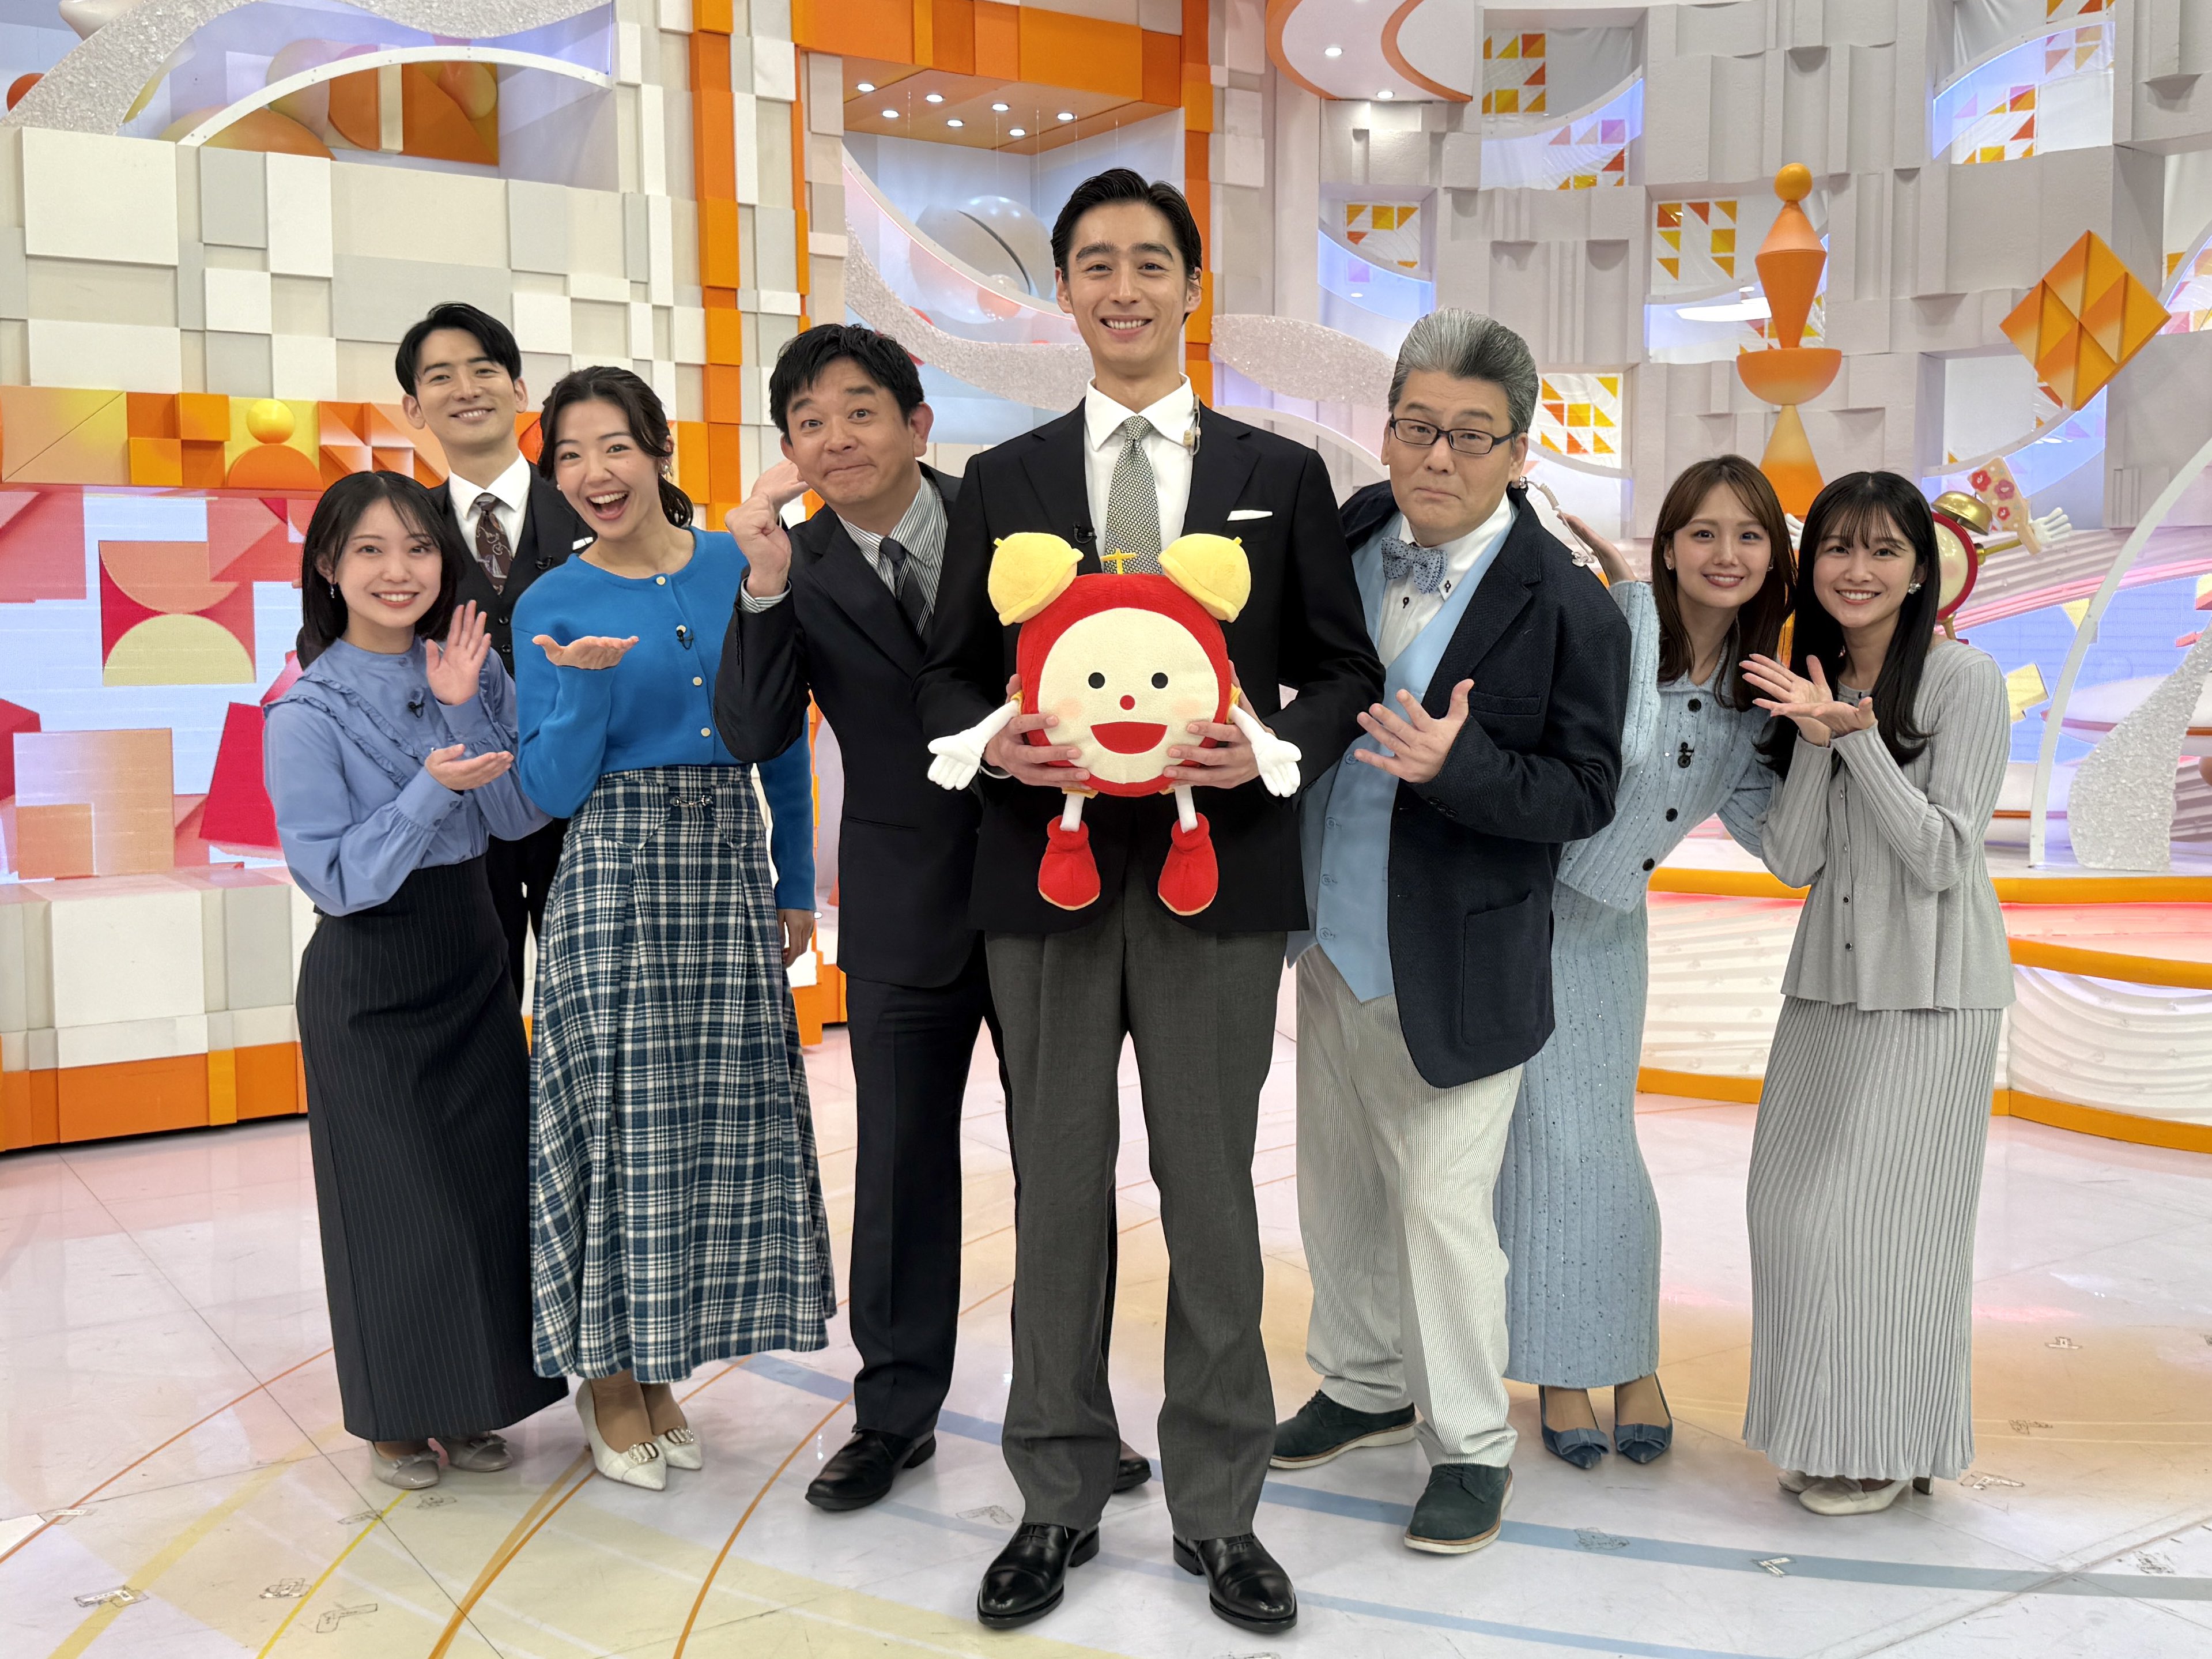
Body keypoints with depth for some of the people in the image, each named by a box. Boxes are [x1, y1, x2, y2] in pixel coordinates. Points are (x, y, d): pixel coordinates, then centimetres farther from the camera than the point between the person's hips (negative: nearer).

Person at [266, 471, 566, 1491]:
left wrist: (465, 707, -17)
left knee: (490, 1182, 9)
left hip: (472, 961, 5)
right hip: (369, 982, -5)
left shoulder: (474, 669, 1)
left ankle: (471, 1401, 27)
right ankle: (396, 1417, 22)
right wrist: (430, 790, -26)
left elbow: (522, 815, -6)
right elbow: (333, 877, -16)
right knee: (393, 1195, 3)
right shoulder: (307, 715, -13)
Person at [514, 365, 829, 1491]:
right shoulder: (553, 605, 0)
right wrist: (582, 685, -20)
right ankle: (609, 1384, 16)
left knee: (717, 1125, 5)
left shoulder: (740, 569, 6)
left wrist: (796, 888, 9)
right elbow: (553, 790, -3)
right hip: (615, 879, -3)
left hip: (730, 872, 3)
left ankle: (658, 1374, 21)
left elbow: (783, 741, 11)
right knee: (622, 1125, -2)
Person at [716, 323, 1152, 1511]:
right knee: (901, 1160, 11)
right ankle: (896, 1411, 28)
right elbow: (749, 737, -15)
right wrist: (765, 587, -26)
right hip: (906, 904, 0)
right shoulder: (798, 570, -4)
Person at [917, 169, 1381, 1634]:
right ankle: (1060, 1499, 26)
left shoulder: (1283, 477, 7)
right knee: (1059, 1196, 10)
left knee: (1213, 1196, 7)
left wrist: (1273, 748, -14)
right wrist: (995, 741, -13)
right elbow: (949, 678, 9)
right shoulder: (1004, 481, 9)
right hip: (1047, 876, 1)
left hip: (1218, 876, -1)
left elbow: (1343, 671, 7)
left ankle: (1218, 1510, 23)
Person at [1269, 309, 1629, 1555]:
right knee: (1338, 1186, 19)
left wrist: (1456, 765, -30)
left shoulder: (1569, 607, -15)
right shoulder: (1346, 538, 0)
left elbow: (1585, 794, -14)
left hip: (1455, 963, -6)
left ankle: (1473, 1445, 23)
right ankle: (1367, 1385, 41)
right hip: (1335, 938, 6)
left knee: (1441, 1206, 2)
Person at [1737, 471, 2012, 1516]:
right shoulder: (1808, 683, 6)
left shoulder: (1963, 681, -10)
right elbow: (1792, 861, 0)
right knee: (1794, 1206, 9)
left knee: (1880, 1214, -1)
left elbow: (1941, 856, -15)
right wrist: (1818, 740, -14)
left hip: (1928, 990, -6)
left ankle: (1891, 1448, 16)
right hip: (1828, 977, 6)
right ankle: (1827, 1432, 26)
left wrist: (1859, 735, -23)